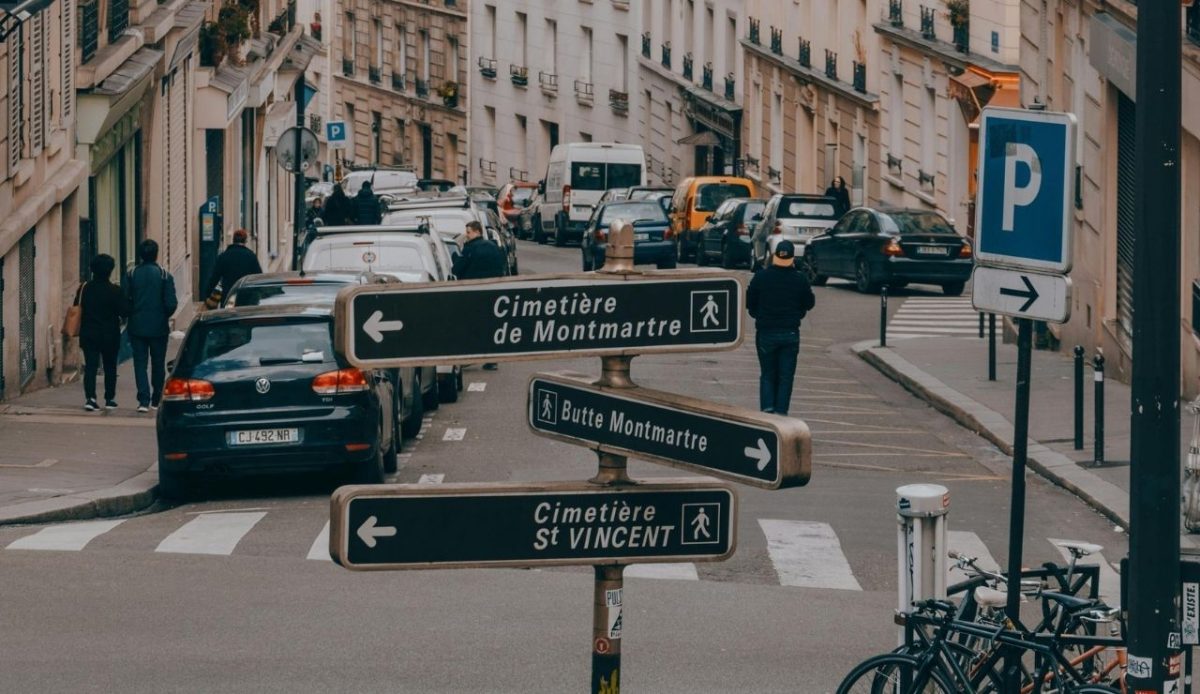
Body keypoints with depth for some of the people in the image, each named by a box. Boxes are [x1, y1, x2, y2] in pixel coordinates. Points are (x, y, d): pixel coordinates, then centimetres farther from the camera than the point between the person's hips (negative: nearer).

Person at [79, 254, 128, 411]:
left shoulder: (84, 288, -1)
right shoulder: (115, 291, -12)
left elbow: (78, 310, 5)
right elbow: (124, 311, -11)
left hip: (88, 334, 2)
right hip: (110, 336, -2)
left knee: (90, 366, 0)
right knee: (110, 367, 12)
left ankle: (90, 397, -15)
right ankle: (110, 399, 17)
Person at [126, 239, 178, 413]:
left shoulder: (131, 275, -2)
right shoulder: (164, 276, -7)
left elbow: (125, 300, -4)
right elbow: (171, 303, -10)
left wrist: (131, 317, 13)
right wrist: (164, 316, 9)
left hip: (137, 326, 1)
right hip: (158, 327, -1)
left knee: (140, 363, 2)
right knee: (158, 364, 12)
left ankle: (144, 400, -10)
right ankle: (156, 400, 19)